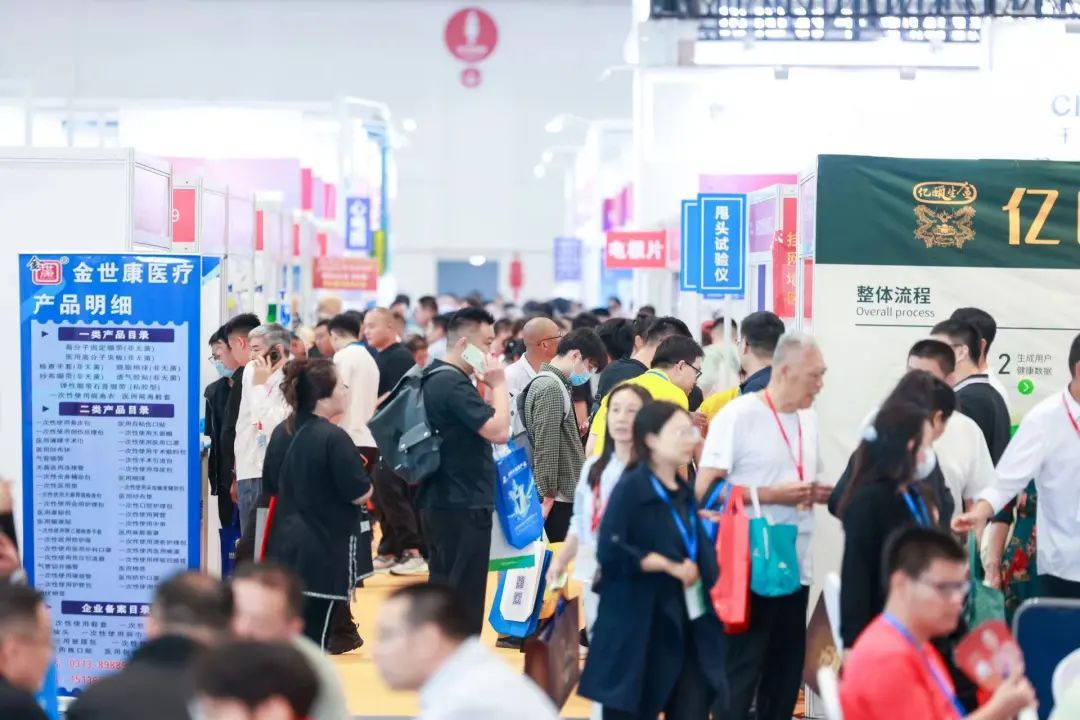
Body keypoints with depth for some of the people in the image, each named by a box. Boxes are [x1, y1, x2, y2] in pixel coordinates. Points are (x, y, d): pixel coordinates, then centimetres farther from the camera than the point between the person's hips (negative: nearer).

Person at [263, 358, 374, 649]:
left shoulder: (282, 433, 6)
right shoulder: (334, 438, -18)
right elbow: (360, 494, -16)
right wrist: (366, 480, 4)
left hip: (286, 545, 7)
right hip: (325, 549, -7)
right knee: (314, 637, -2)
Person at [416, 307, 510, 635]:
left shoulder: (437, 378, 13)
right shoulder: (454, 384, -19)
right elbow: (499, 431, -24)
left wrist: (488, 387, 8)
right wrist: (498, 385, -13)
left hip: (441, 501, 10)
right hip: (464, 506, -10)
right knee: (464, 596, -3)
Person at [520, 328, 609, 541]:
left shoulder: (556, 384, 17)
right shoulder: (551, 387, -14)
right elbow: (546, 448, -18)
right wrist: (548, 496, -18)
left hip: (565, 497, 10)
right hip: (558, 499, -10)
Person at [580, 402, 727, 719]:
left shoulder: (685, 492, 13)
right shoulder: (631, 488, -9)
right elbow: (610, 551, -19)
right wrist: (670, 566, -15)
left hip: (689, 627, 6)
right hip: (641, 628, -6)